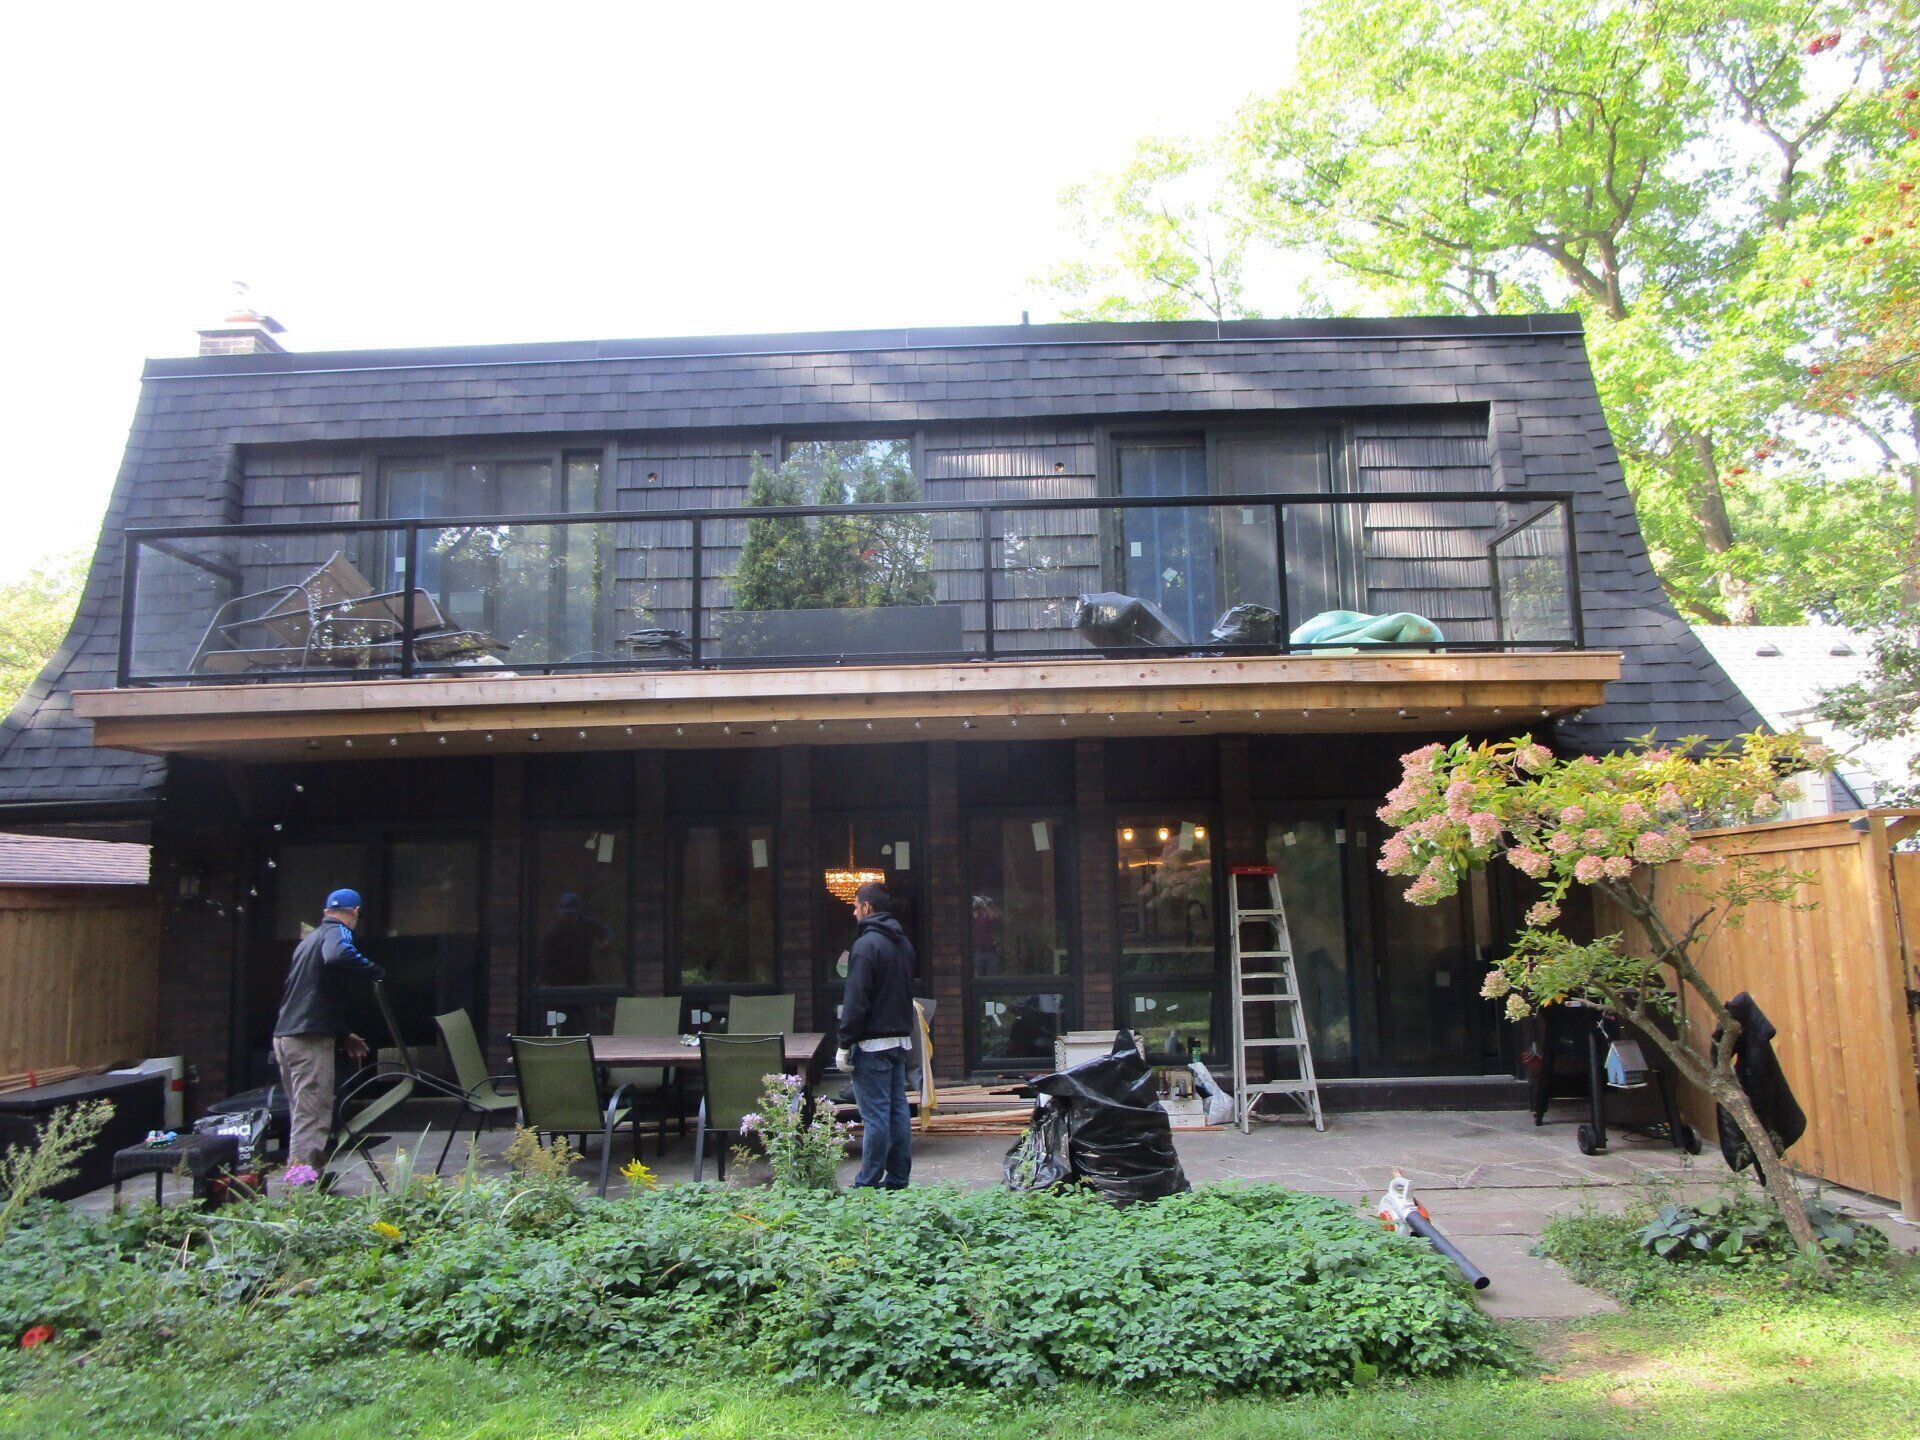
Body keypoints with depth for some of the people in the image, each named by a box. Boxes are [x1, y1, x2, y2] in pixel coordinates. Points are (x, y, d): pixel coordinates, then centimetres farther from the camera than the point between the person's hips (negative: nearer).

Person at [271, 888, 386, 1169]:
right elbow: (337, 956, -29)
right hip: (310, 1039, -9)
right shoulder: (338, 932, -3)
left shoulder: (309, 939, 26)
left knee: (303, 1115, 17)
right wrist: (377, 972, -15)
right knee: (312, 1117, -9)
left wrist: (344, 1035, 34)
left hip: (284, 1036, 9)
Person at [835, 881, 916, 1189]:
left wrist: (845, 1045, -12)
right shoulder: (903, 943, 13)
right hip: (901, 1041, 9)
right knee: (898, 1111, 11)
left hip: (873, 1043, -9)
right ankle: (898, 1179, 16)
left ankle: (868, 1184, 1)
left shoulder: (866, 944, -14)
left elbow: (855, 1002, -17)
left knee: (875, 1116, -5)